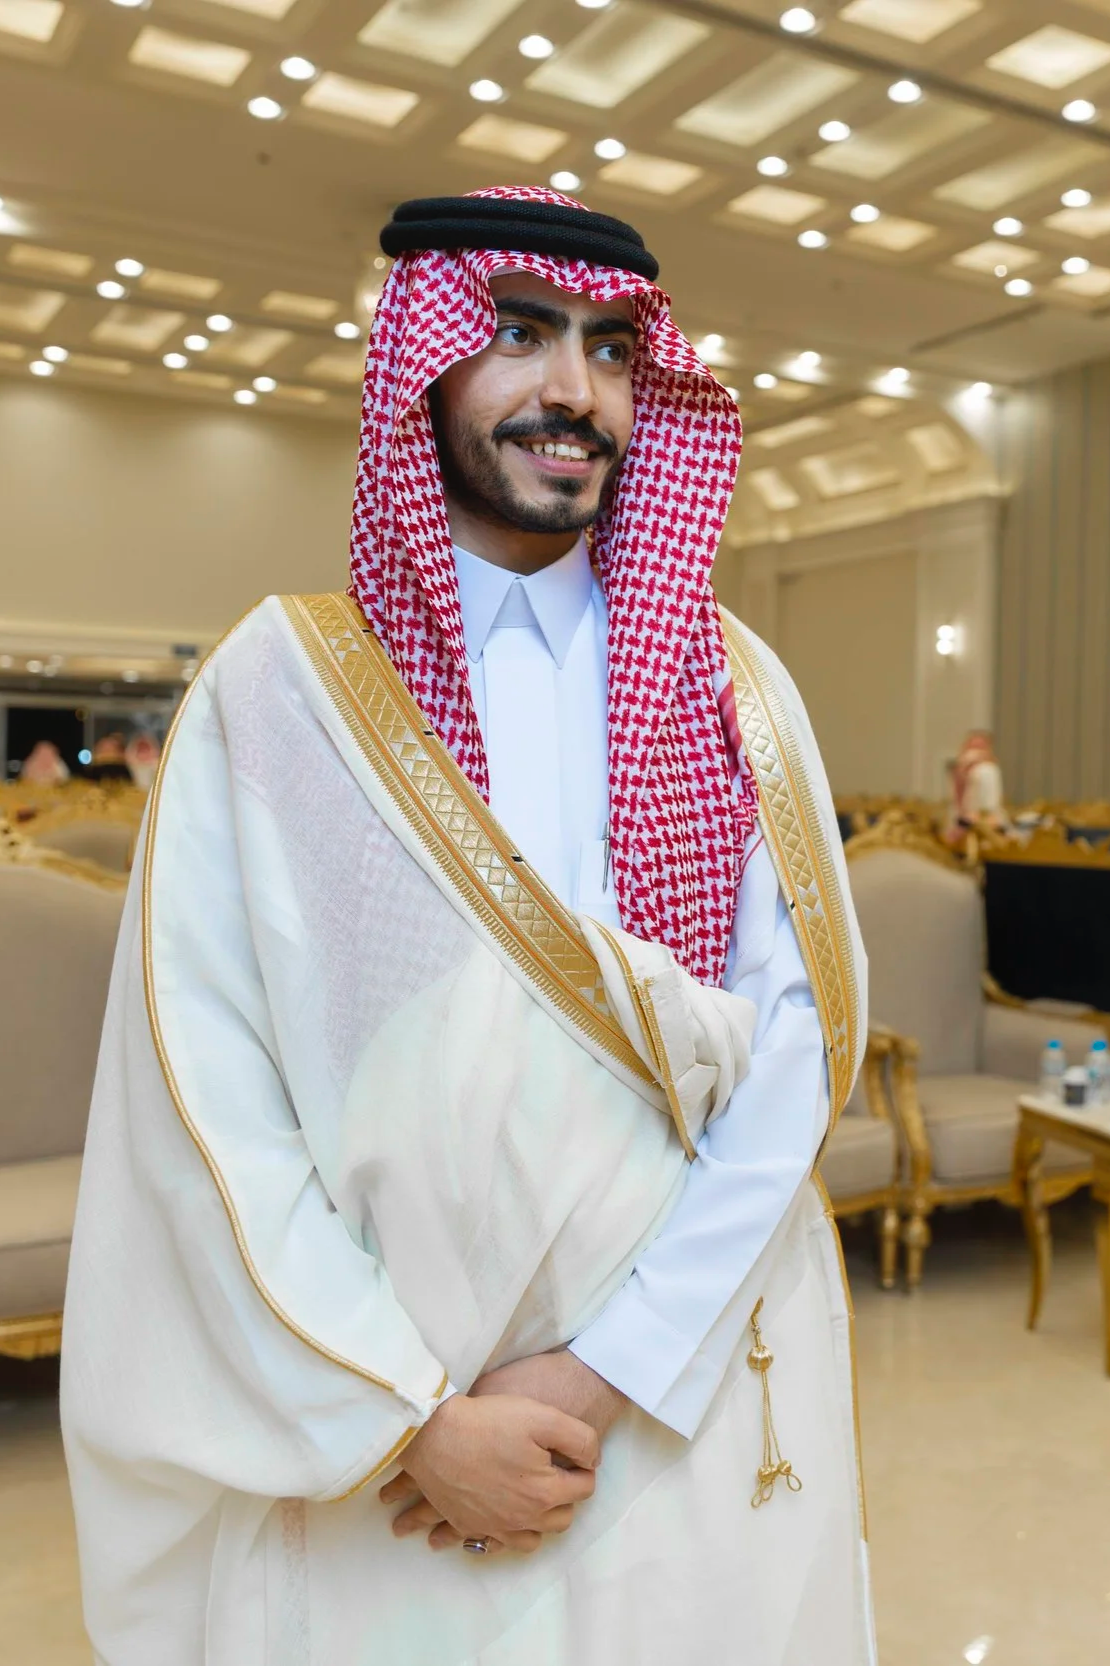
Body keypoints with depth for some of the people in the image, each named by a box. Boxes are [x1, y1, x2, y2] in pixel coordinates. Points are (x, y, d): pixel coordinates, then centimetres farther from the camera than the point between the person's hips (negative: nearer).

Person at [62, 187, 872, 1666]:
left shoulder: (734, 690, 0)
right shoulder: (277, 687, -6)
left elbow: (801, 1033, -6)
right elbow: (202, 1096, -10)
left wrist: (612, 1367, -13)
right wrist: (416, 1417, -12)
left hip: (692, 1406, 2)